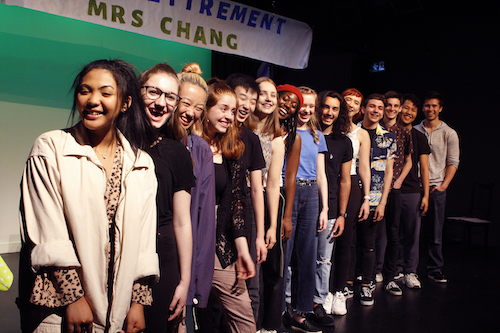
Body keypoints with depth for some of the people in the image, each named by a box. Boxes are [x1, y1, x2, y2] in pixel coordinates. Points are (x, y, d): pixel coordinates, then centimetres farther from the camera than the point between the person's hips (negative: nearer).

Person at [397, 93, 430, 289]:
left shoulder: (419, 137, 11)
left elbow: (424, 168, 9)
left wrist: (426, 195, 2)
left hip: (412, 192, 2)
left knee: (412, 233, 4)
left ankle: (409, 272, 14)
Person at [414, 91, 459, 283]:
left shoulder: (449, 133, 6)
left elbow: (453, 162, 4)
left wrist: (444, 185, -7)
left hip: (436, 188, -1)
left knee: (435, 232, 1)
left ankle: (435, 269, 12)